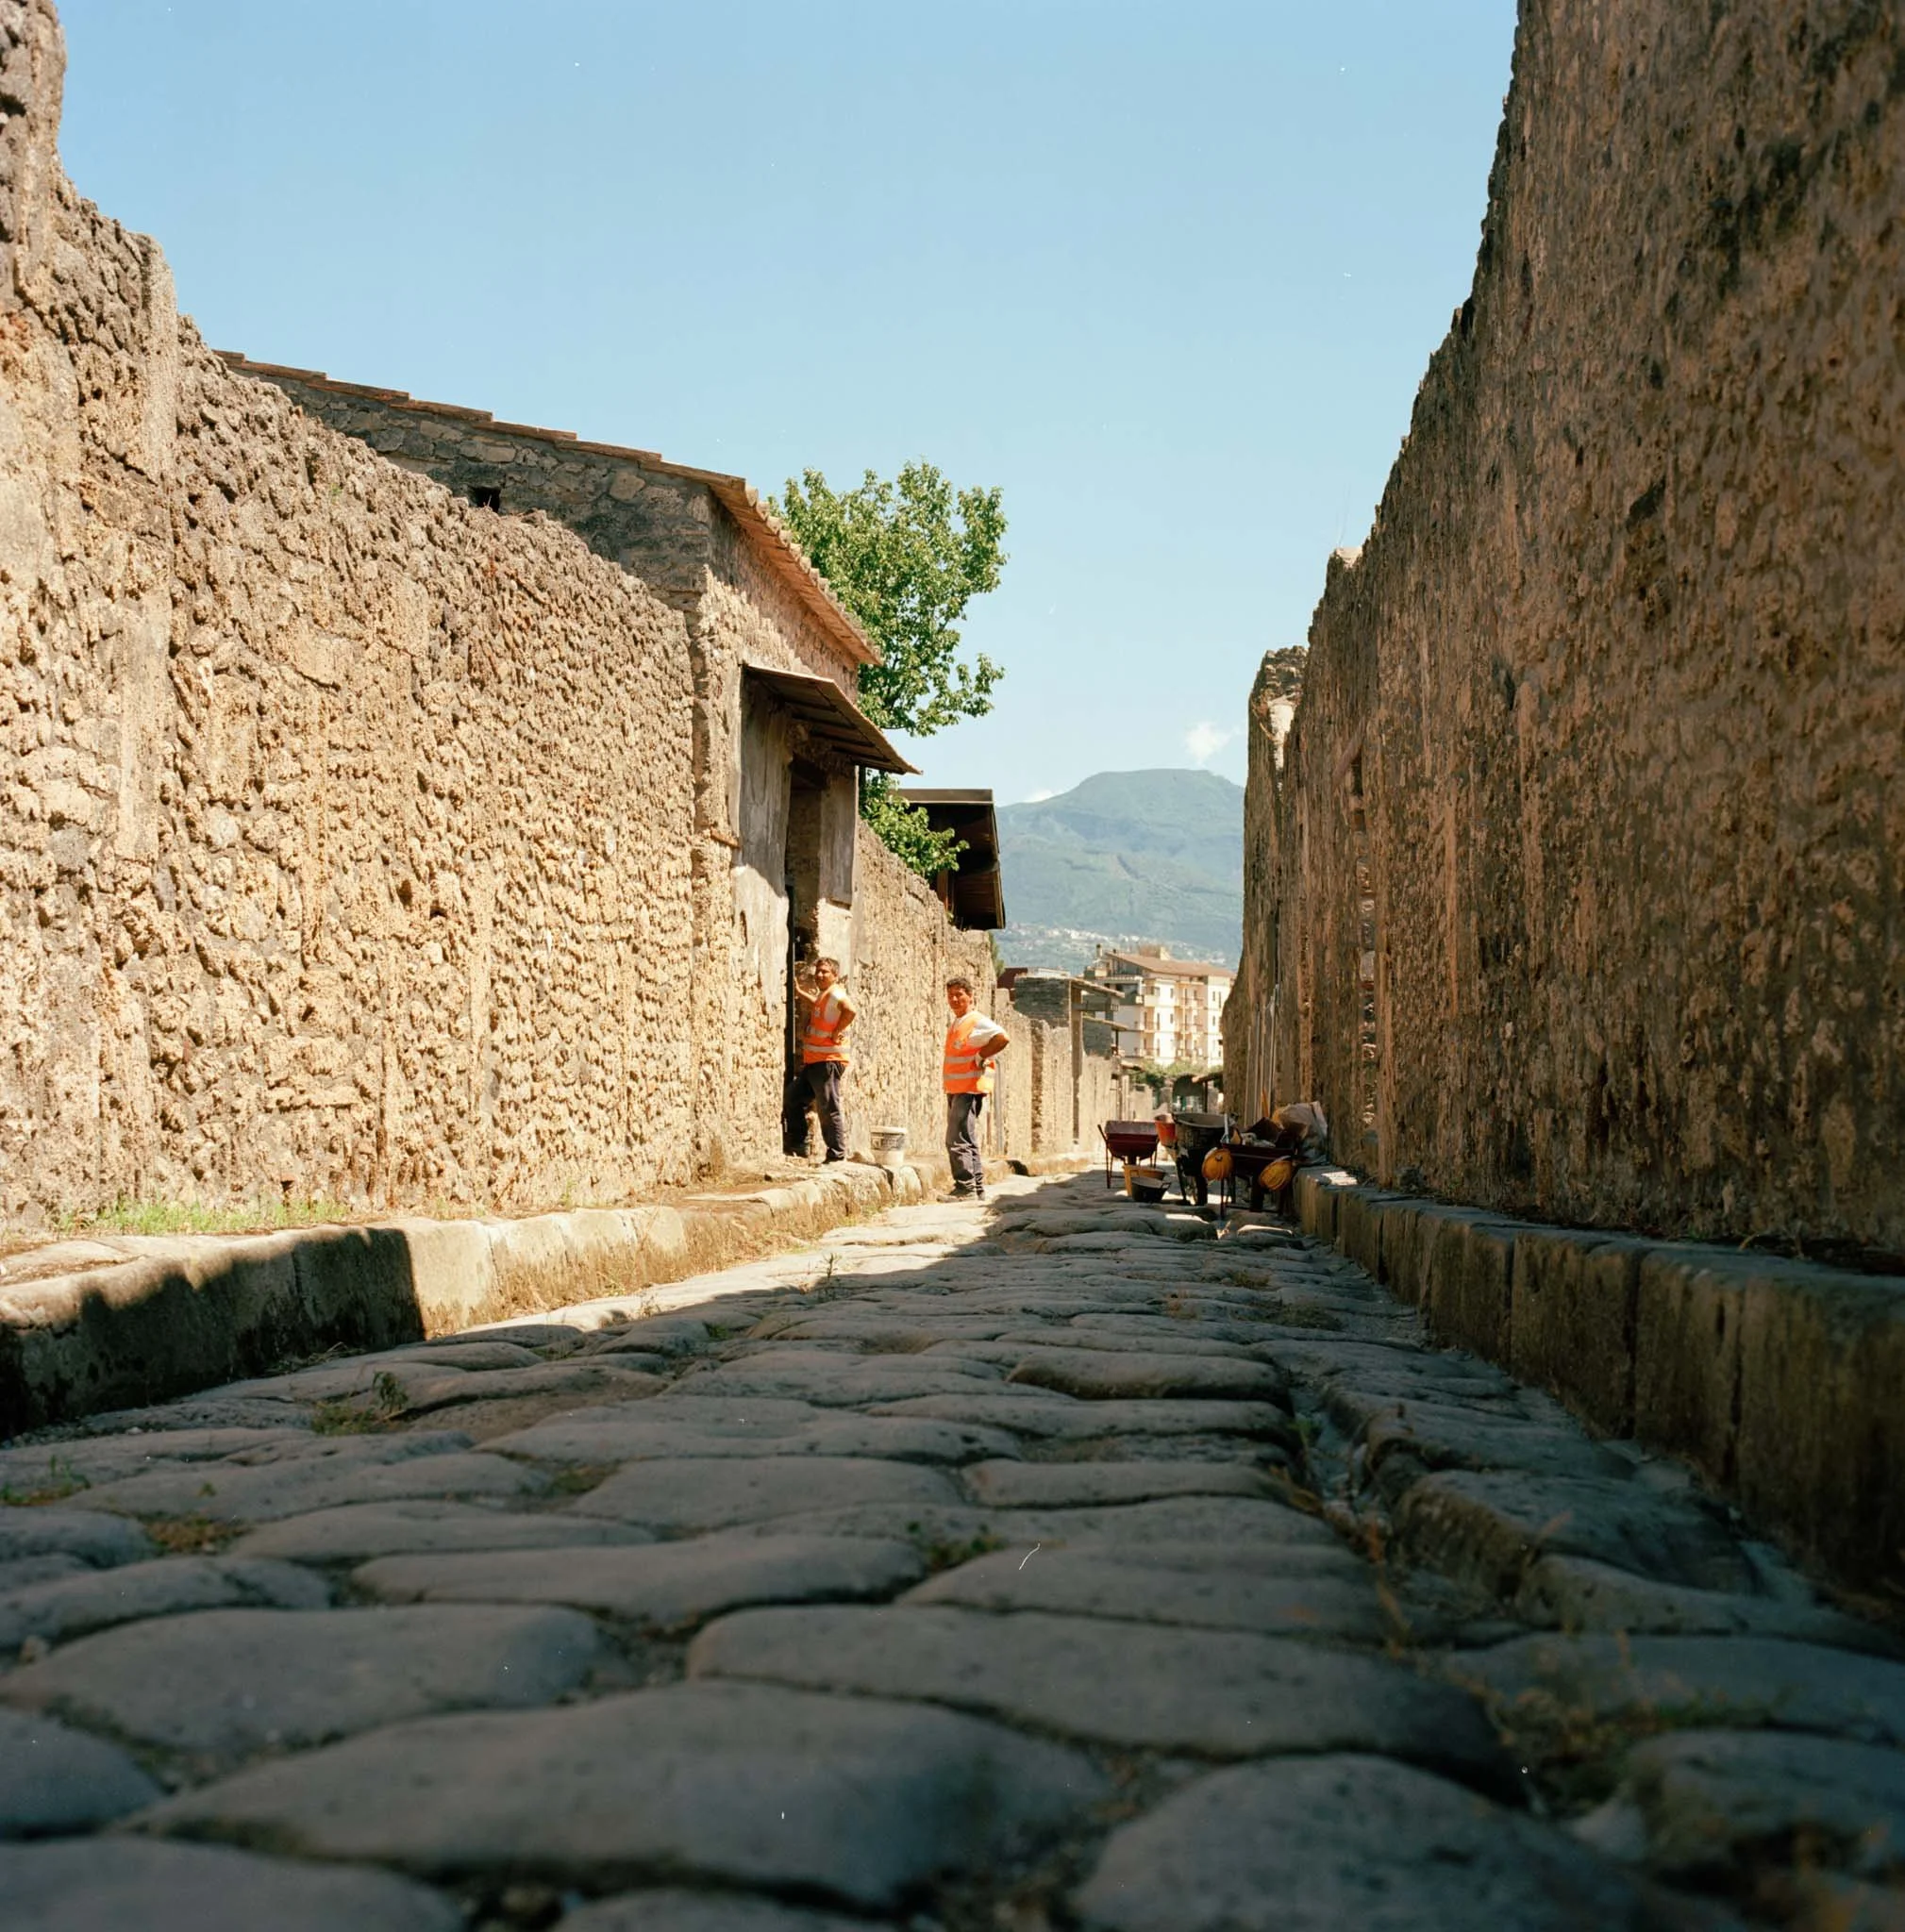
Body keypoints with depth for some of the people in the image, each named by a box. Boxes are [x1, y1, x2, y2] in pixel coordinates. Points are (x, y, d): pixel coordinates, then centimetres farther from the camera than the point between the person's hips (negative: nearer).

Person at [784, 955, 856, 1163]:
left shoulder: (835, 994, -13)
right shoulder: (823, 996, 17)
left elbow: (851, 1010, -34)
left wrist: (836, 1033, -25)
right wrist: (799, 993, 40)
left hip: (828, 1062, -11)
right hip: (813, 1062, 11)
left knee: (829, 1109, -8)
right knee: (792, 1097, 19)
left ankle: (837, 1154, -4)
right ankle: (797, 1144, 26)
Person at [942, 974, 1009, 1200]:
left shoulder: (977, 1022, -10)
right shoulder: (955, 1024, 18)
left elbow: (1003, 1038, -24)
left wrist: (980, 1058, -17)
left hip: (970, 1089, -10)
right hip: (955, 1090, 10)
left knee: (958, 1139, -14)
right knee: (966, 1141, 12)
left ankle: (965, 1188, -13)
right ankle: (977, 1189, 17)